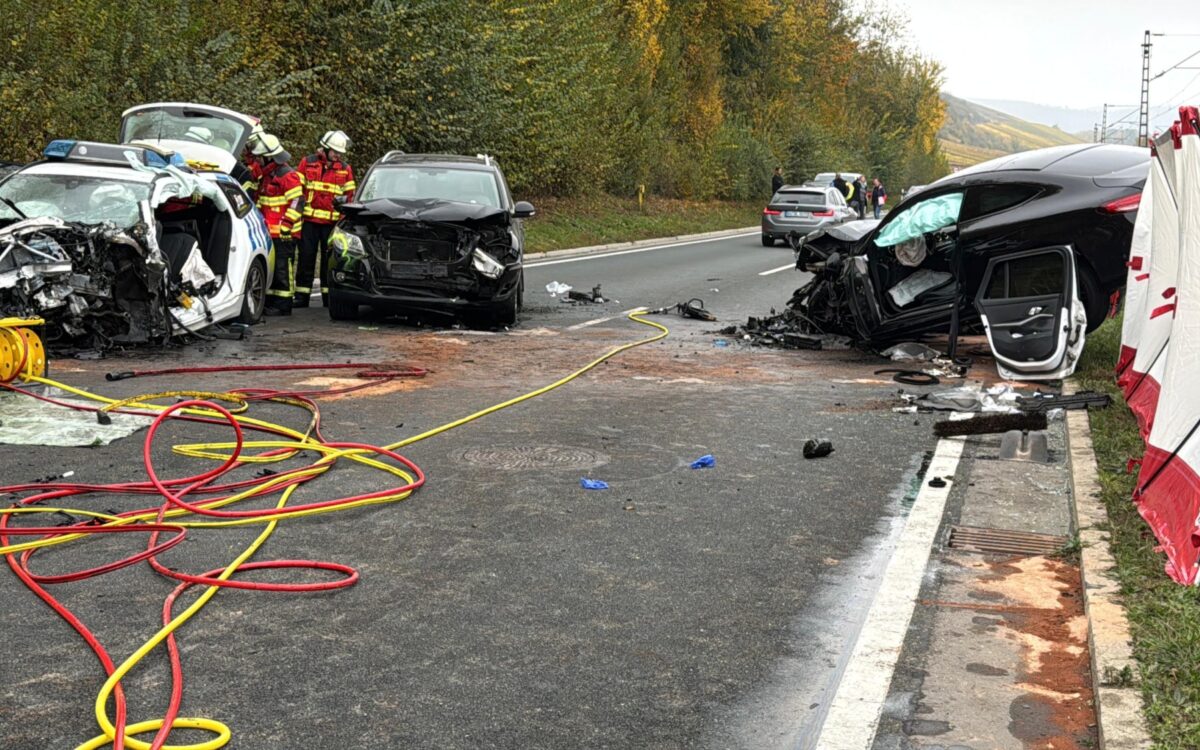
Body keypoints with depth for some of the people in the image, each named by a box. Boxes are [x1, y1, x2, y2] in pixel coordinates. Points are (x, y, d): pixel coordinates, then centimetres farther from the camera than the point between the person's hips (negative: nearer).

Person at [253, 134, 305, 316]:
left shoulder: (288, 176, -12)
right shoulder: (267, 175, 19)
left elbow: (297, 202, -17)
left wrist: (285, 225, -20)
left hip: (284, 234, -10)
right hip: (269, 232, 10)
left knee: (283, 268, -7)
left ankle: (283, 305, -4)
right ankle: (270, 302, 19)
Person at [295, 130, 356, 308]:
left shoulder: (345, 169, 7)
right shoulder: (307, 163, 3)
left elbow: (350, 195, 14)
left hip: (332, 222, 1)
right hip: (309, 220, -1)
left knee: (329, 260, 5)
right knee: (306, 259, 3)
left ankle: (329, 296, 12)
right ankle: (301, 296, 9)